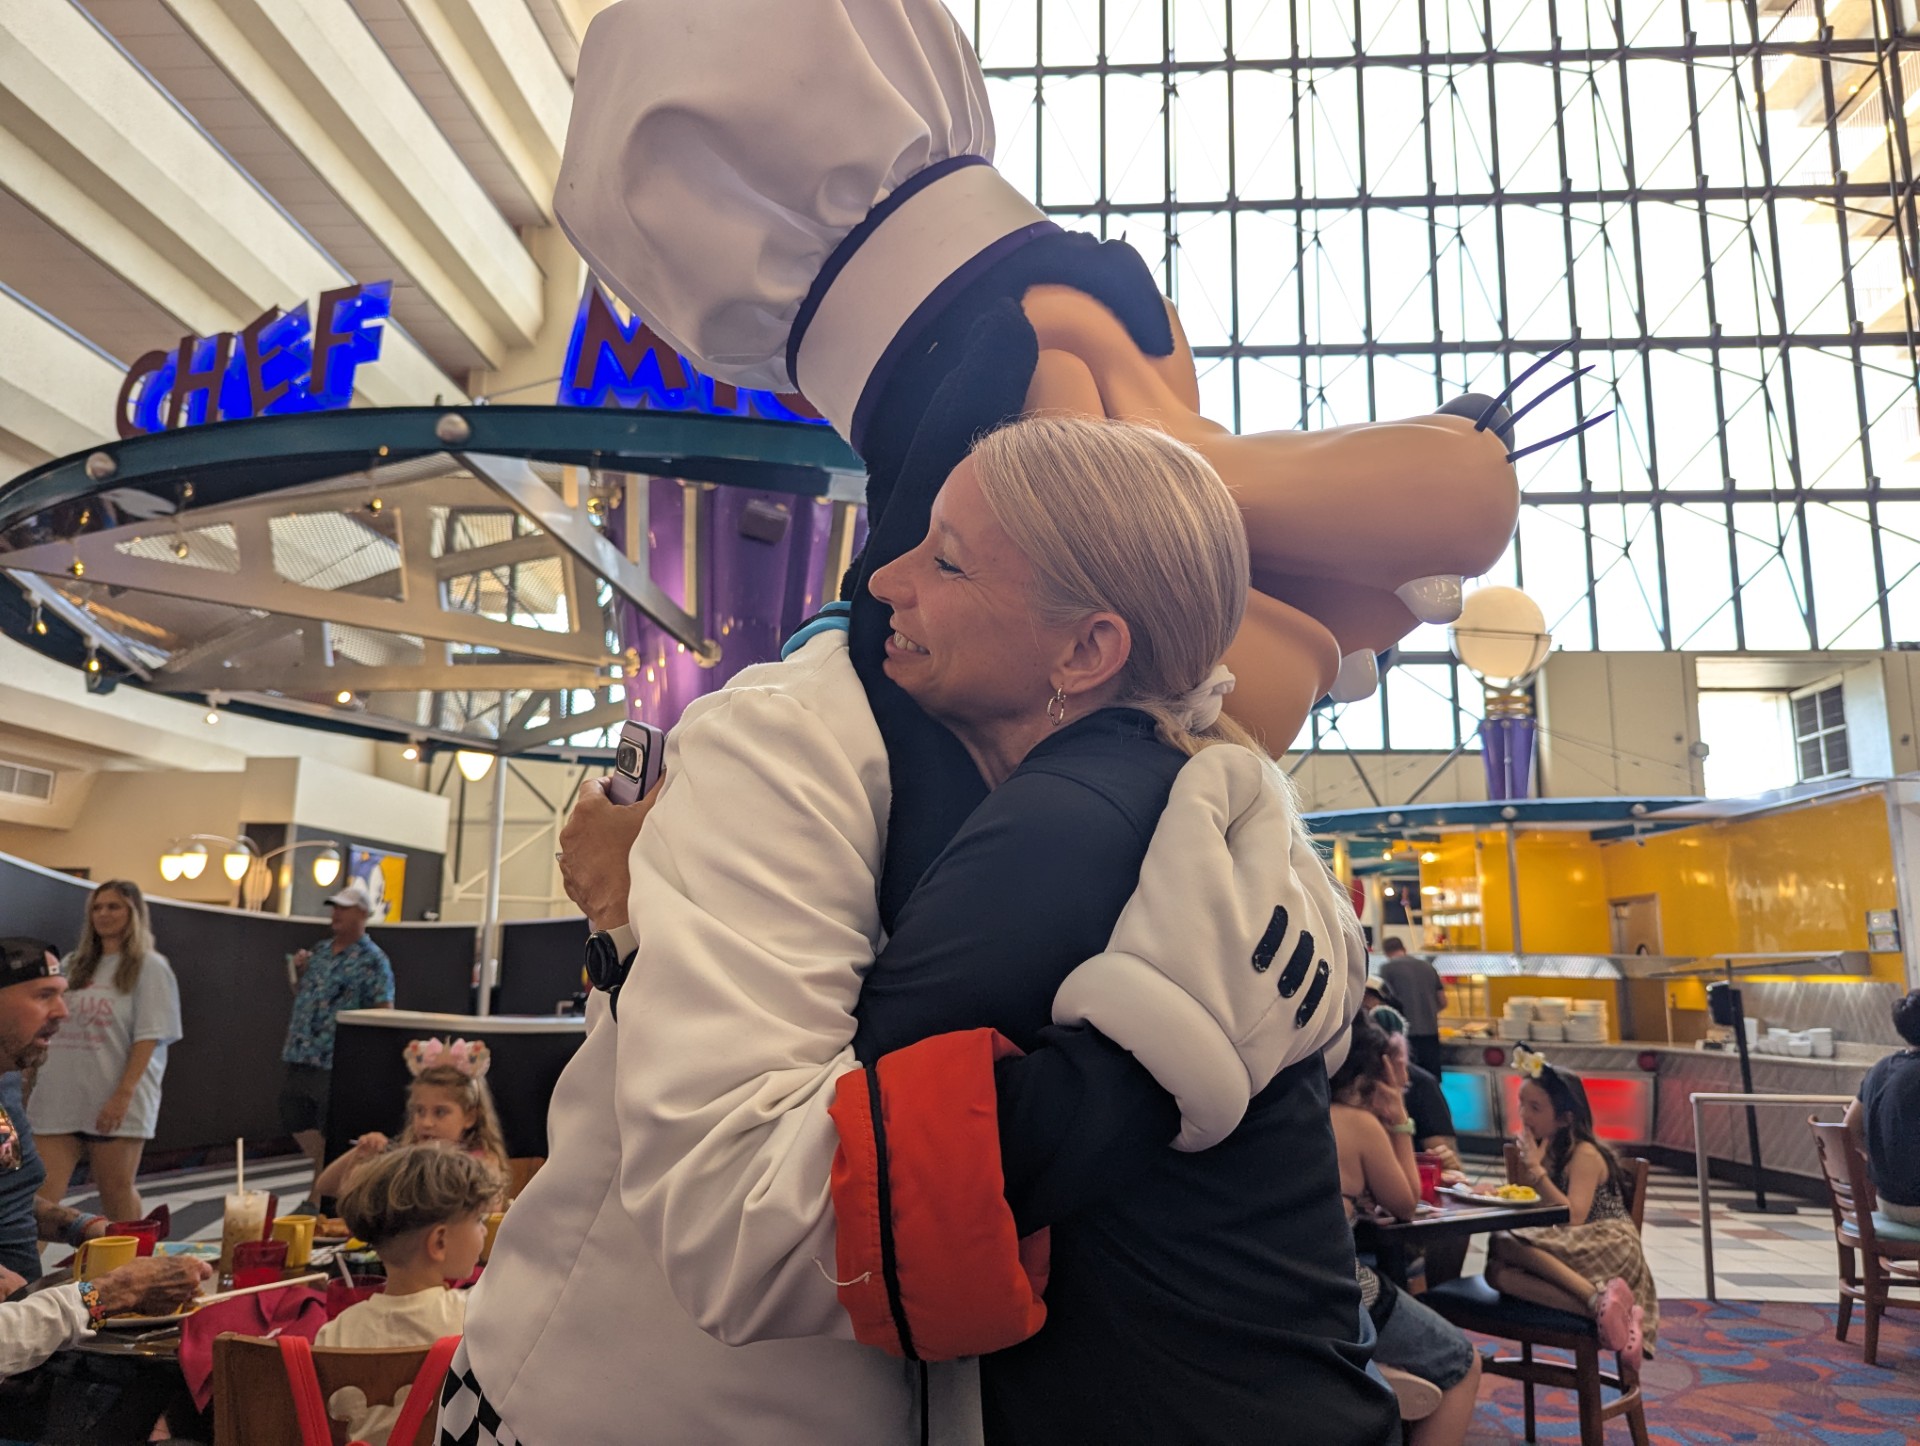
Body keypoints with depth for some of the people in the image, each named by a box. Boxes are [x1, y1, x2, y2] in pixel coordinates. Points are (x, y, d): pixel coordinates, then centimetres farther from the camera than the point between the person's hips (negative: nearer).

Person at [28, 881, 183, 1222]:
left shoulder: (149, 967, 0)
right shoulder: (73, 966, 16)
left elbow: (148, 1037, -8)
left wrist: (124, 1094, -16)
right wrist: (30, 1080, 11)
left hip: (114, 1102, -4)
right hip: (58, 1096, 4)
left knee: (117, 1193, 5)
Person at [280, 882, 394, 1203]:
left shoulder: (372, 961, -9)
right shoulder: (319, 950, 12)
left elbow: (384, 1013, -12)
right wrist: (299, 972, 4)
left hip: (336, 1060, -7)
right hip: (300, 1056, 7)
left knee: (328, 1128, 1)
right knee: (296, 1120, 14)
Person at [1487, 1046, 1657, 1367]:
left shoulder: (1584, 1154, -8)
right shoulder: (1547, 1150, 16)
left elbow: (1573, 1217, -21)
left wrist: (1536, 1169, -21)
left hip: (1610, 1250, -8)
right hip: (1570, 1252, 8)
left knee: (1503, 1244, -30)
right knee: (1499, 1273, -25)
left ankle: (1598, 1299, -38)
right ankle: (1602, 1306, -37)